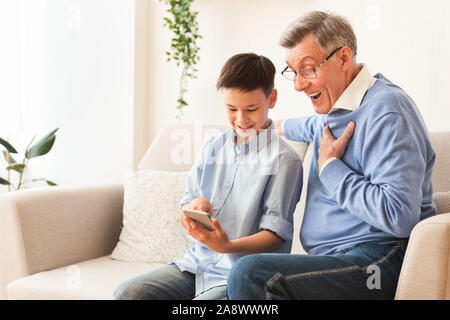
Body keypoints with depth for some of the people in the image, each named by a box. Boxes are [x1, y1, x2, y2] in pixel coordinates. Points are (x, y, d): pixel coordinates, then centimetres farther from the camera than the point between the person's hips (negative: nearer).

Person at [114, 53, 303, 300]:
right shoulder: (212, 147, 12)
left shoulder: (284, 160, -8)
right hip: (197, 263, 6)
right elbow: (185, 218, 15)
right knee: (126, 293, -13)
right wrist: (195, 207, -10)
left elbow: (274, 235, -11)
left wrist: (229, 246, -29)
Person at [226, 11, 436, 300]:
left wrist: (329, 166, -15)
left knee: (250, 274, -30)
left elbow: (398, 217, -26)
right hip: (336, 259, 10)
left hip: (377, 264, -10)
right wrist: (278, 125, 63)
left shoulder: (385, 109, -15)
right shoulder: (335, 108, 16)